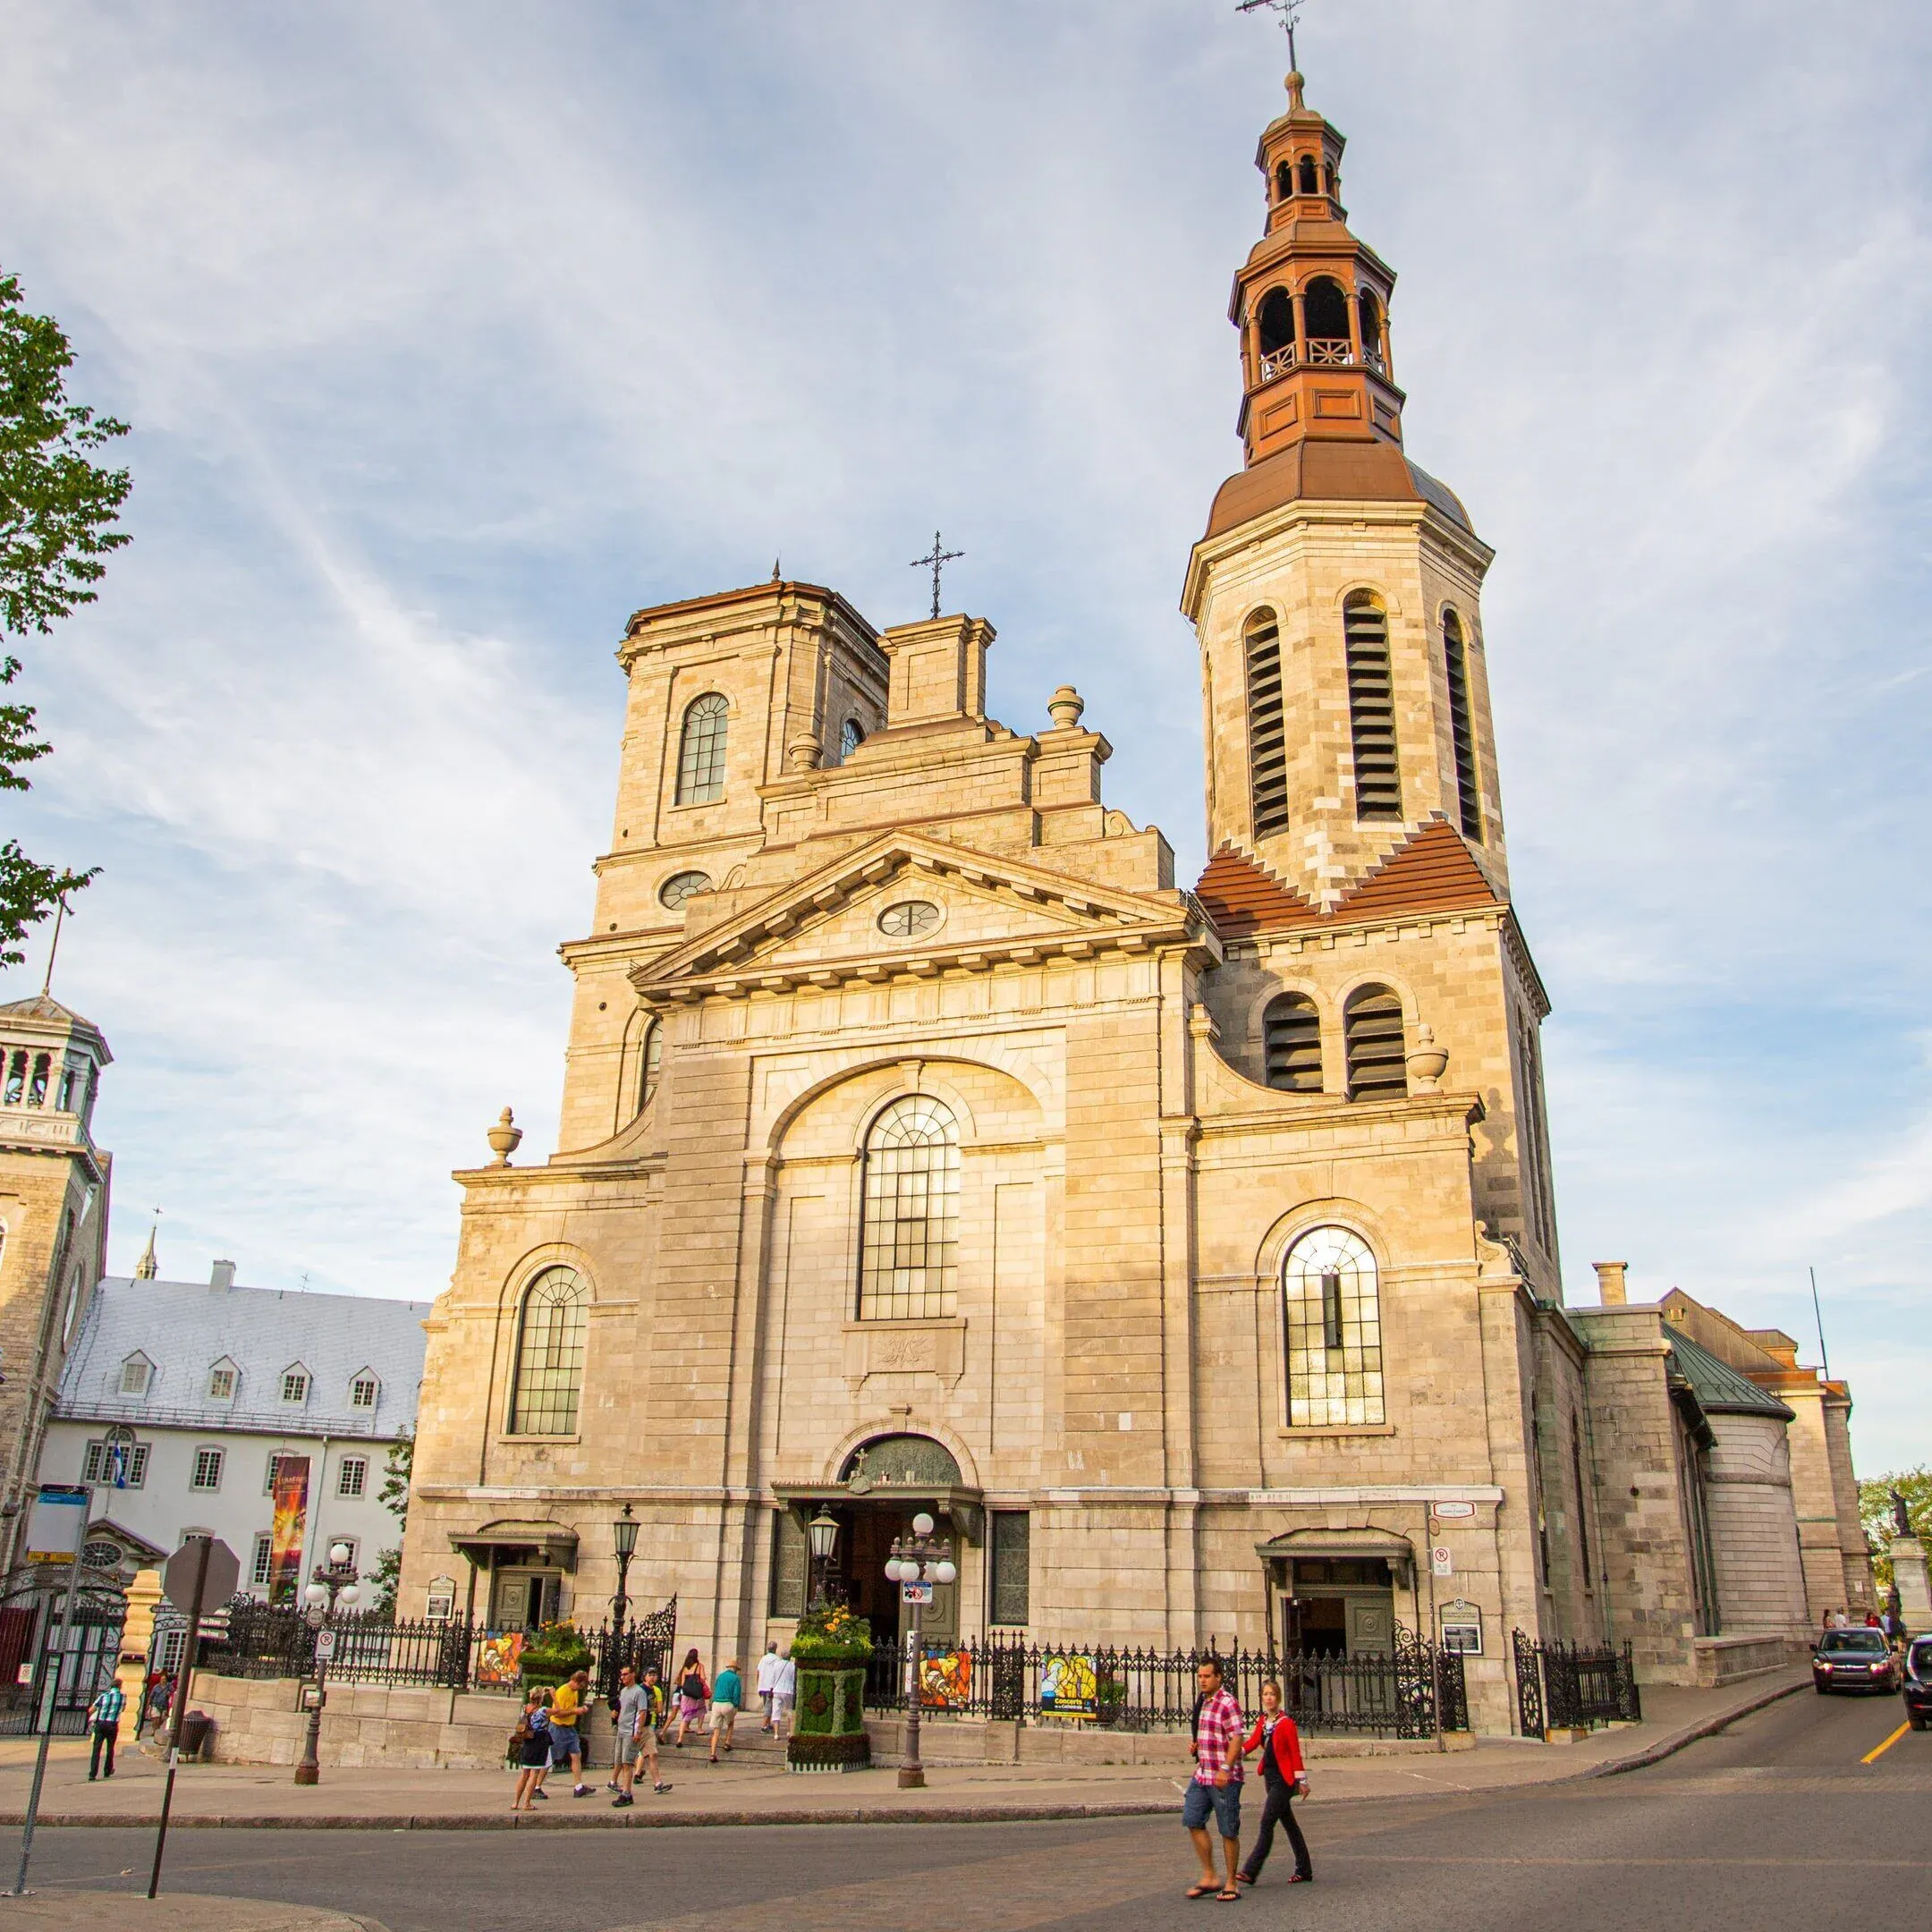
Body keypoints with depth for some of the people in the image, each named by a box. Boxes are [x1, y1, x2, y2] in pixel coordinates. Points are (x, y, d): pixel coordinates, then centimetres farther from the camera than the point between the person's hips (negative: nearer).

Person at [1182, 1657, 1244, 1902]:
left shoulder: (1227, 1703, -13)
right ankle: (1209, 1877, 14)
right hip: (1202, 1774, 8)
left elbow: (1236, 1739, -20)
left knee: (1229, 1831, 2)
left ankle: (1232, 1883, 13)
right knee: (1193, 1822, 4)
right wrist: (1195, 1746, 8)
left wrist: (1225, 1769, -27)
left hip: (1224, 1778, -8)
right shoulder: (1203, 1702, 13)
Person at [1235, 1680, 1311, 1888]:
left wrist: (1301, 1780, -10)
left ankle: (1251, 1871, -10)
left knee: (1267, 1822, -10)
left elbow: (1295, 1752, -10)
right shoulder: (1262, 1721, 9)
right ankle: (1304, 1870, 23)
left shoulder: (1286, 1723, -12)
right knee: (1288, 1823, 14)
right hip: (1270, 1776, 8)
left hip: (1284, 1778, -8)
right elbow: (1252, 1742, 0)